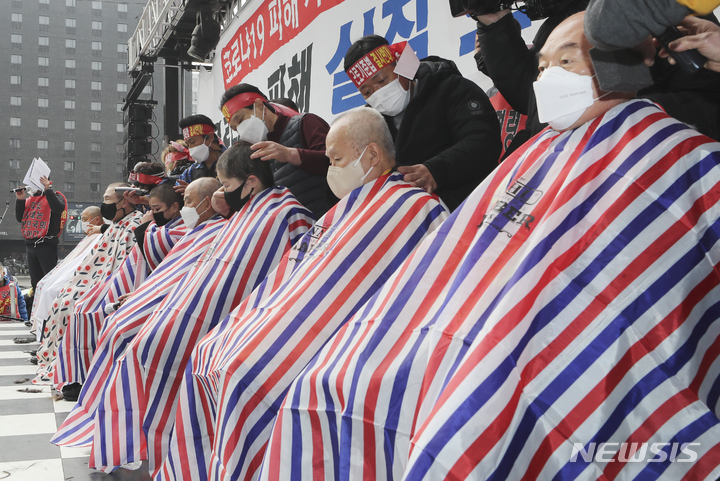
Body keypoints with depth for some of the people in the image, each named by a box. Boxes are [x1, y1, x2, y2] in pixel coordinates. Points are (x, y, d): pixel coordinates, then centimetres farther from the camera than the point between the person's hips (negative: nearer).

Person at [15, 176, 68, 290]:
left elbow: (59, 208, -20)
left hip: (46, 245, -7)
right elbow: (20, 218, 12)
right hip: (30, 245, 7)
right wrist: (20, 200, 1)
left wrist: (48, 189, -21)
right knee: (35, 281, 11)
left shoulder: (54, 196, 2)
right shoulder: (30, 200, 19)